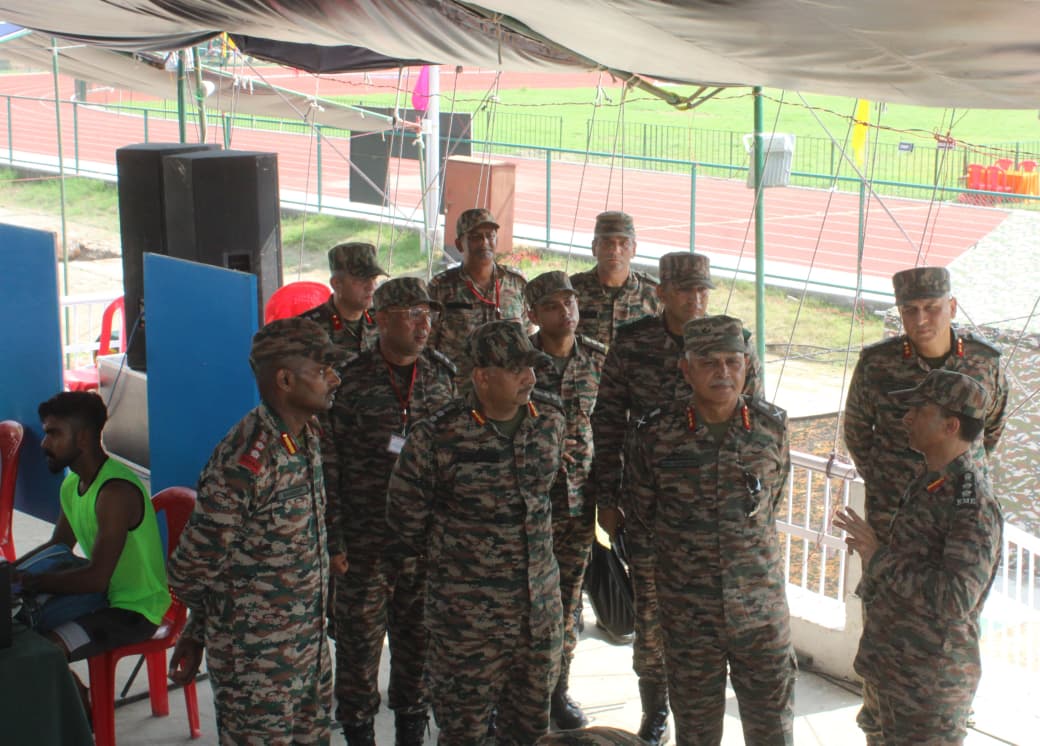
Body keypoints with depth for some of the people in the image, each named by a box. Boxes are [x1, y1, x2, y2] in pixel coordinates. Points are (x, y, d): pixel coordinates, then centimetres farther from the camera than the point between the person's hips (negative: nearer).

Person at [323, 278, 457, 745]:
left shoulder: (444, 374, 3)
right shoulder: (349, 381, -8)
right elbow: (327, 463, -6)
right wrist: (333, 538, -8)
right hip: (366, 539, -3)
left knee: (418, 635, 13)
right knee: (360, 636, 5)